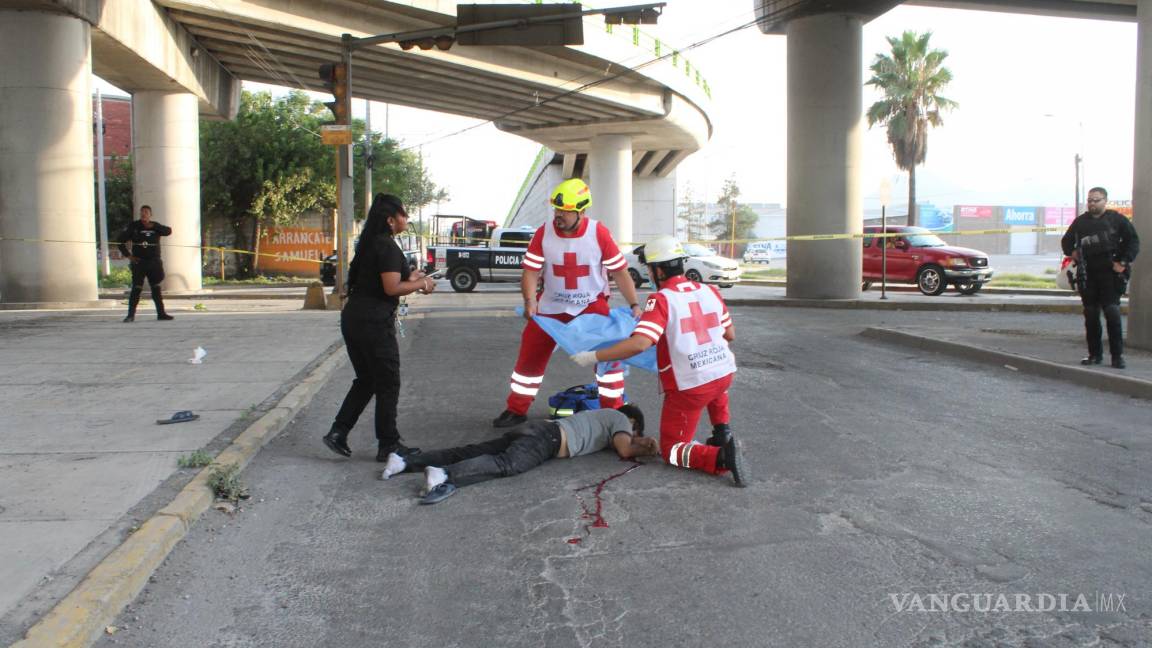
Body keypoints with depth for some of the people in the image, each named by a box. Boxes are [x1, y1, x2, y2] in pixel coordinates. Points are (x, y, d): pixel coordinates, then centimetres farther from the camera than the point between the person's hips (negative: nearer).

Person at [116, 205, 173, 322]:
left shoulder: (155, 227, 9)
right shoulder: (133, 226, 1)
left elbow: (168, 231, -7)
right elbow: (120, 240, 2)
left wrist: (153, 226, -16)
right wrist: (128, 255, -5)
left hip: (154, 263, 3)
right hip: (139, 262, -3)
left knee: (156, 288, 8)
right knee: (136, 289, -8)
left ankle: (161, 313, 13)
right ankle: (131, 315, -4)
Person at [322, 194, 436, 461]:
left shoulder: (369, 244, 15)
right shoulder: (388, 247, -14)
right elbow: (391, 288, -20)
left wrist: (408, 277, 16)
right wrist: (422, 284, -6)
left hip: (353, 318, 9)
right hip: (374, 322, -9)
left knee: (365, 380, 19)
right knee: (388, 384, 2)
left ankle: (338, 433, 14)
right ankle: (388, 445, 11)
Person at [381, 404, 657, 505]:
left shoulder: (603, 414, 36)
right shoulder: (621, 419, 12)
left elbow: (608, 436, 50)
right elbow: (624, 450, -3)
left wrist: (639, 444, 42)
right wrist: (644, 449, 16)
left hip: (534, 428, 8)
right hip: (546, 439, -8)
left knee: (471, 452, -3)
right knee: (507, 464, -31)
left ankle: (404, 462, -13)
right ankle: (445, 476, -54)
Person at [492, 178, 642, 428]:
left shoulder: (599, 233, -15)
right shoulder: (543, 233, -12)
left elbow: (620, 271, -8)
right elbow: (531, 271, -8)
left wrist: (634, 304, -13)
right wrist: (530, 301, -25)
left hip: (592, 305, -2)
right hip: (550, 306, 2)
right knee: (530, 355, 6)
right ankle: (516, 410, 23)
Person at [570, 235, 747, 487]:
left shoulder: (662, 300, -12)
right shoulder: (711, 292, 6)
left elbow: (639, 343, -24)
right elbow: (729, 335, 18)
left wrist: (592, 357, -17)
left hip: (688, 386, -6)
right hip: (725, 373, 6)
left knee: (672, 449, 11)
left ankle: (722, 457, -15)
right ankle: (723, 433, 27)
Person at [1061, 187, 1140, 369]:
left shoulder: (1117, 219, 3)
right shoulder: (1080, 221, 15)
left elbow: (1133, 241, 1)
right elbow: (1066, 241, 27)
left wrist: (1124, 262, -8)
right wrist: (1071, 252, 7)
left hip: (1110, 273, -4)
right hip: (1088, 275, 4)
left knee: (1112, 312, -10)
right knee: (1090, 315, 5)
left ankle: (1117, 355, -5)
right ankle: (1095, 354, 13)